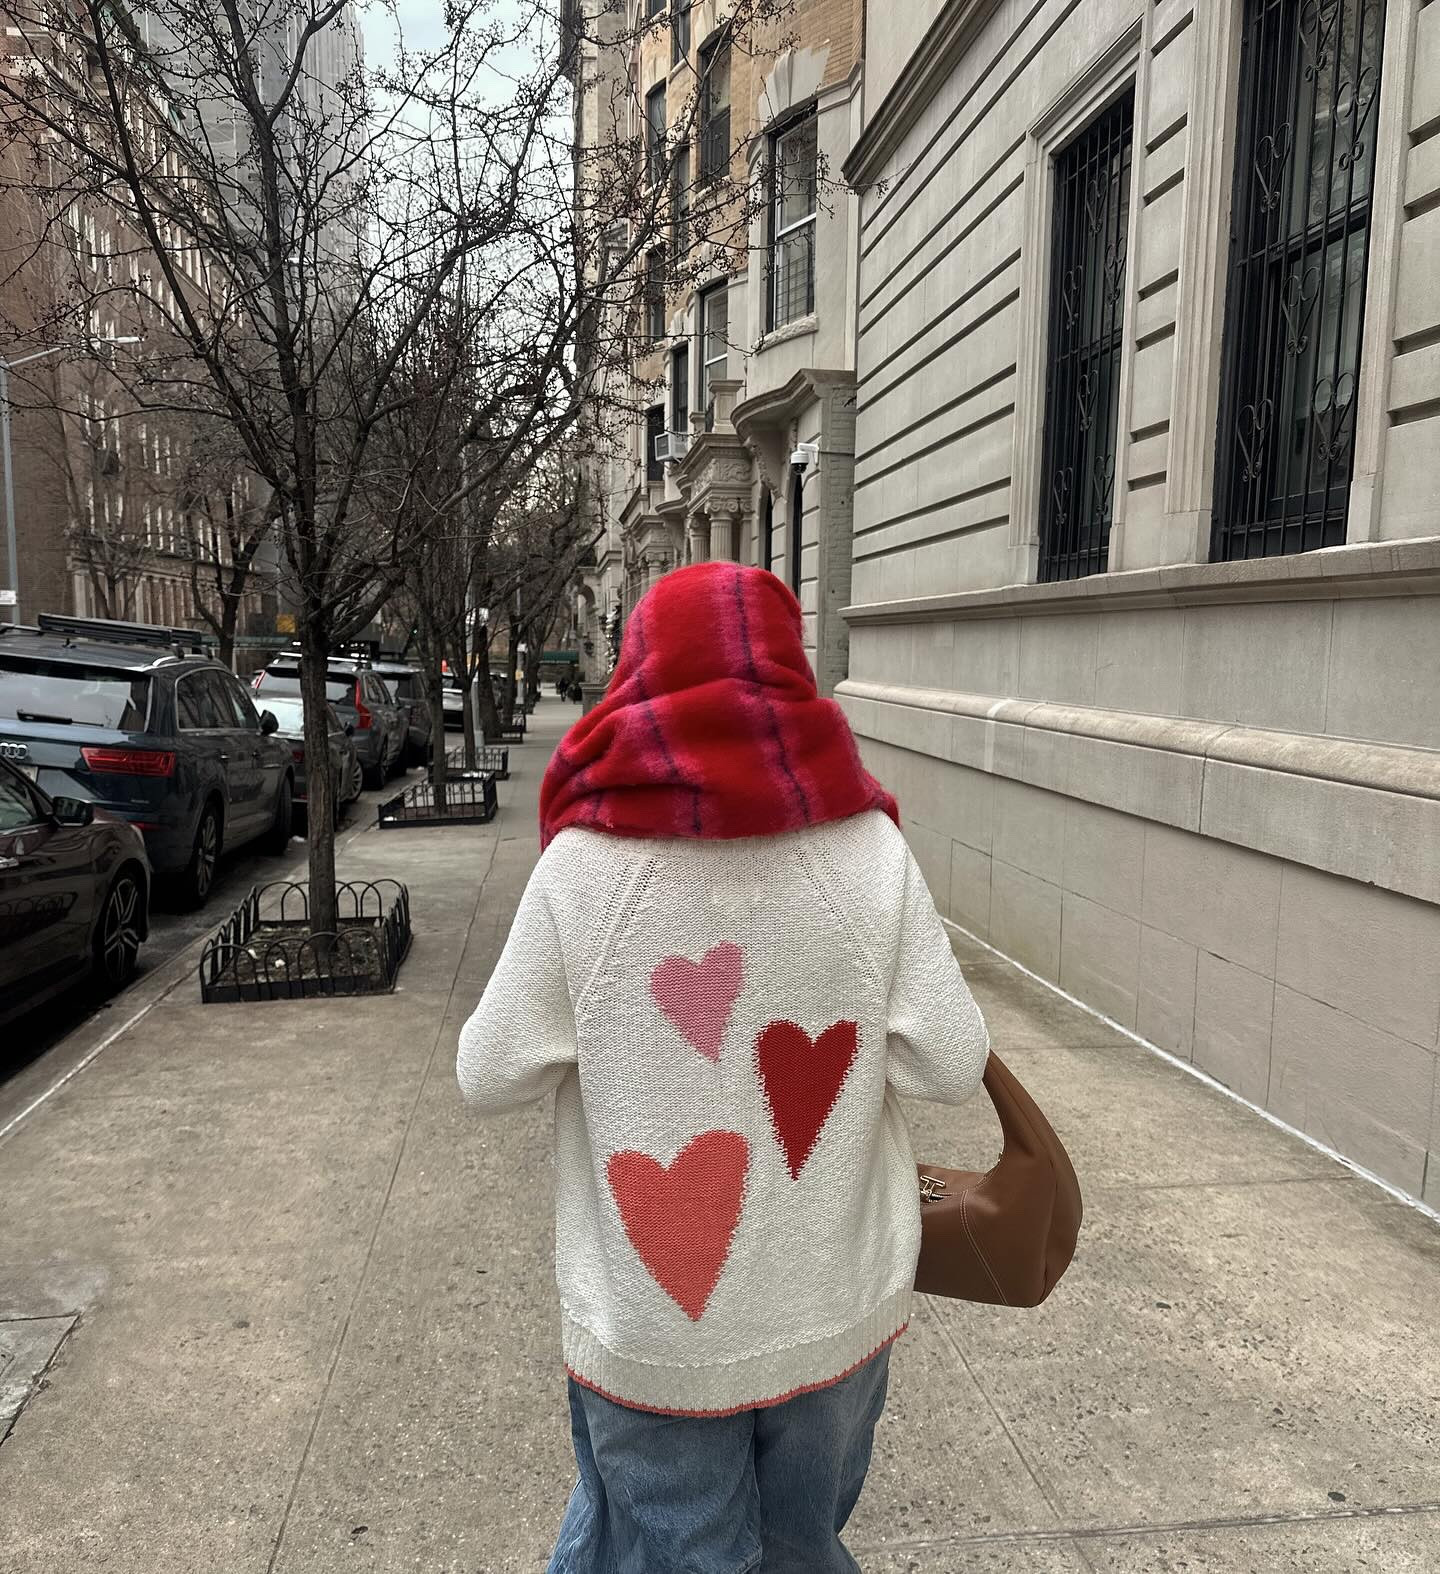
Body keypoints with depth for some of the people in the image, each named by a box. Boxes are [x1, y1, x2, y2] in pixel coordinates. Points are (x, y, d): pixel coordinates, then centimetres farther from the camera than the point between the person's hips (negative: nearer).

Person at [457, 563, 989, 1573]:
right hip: (838, 1308, 2)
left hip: (652, 1325, -1)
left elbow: (492, 1079, -9)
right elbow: (950, 1065, -11)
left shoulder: (583, 865, -17)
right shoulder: (868, 846, -14)